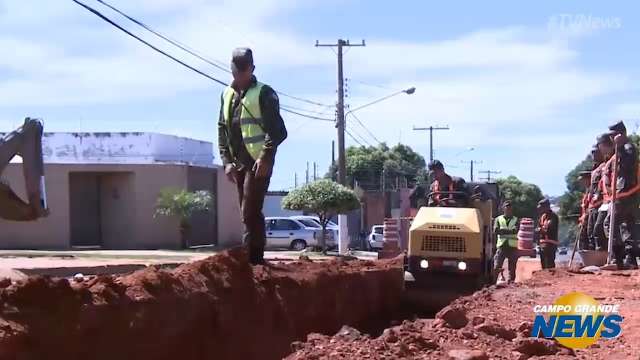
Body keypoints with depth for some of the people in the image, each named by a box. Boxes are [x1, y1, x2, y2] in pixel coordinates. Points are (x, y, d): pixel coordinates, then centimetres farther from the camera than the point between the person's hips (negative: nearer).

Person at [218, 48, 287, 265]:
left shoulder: (263, 93, -6)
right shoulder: (227, 95, 14)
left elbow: (277, 130, -11)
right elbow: (222, 130, 15)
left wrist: (265, 157, -19)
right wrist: (227, 161, 6)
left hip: (258, 163, -7)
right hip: (239, 164, 7)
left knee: (250, 214, -13)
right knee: (251, 214, 12)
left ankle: (251, 261, -13)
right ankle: (256, 260, 20)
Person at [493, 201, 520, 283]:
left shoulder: (516, 220, 12)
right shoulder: (498, 219, 12)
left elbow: (515, 230, -7)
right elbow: (495, 230, -5)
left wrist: (502, 230, -9)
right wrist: (509, 231, -9)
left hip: (512, 246, 1)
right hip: (501, 246, -1)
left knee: (512, 267, 2)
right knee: (497, 267, -14)